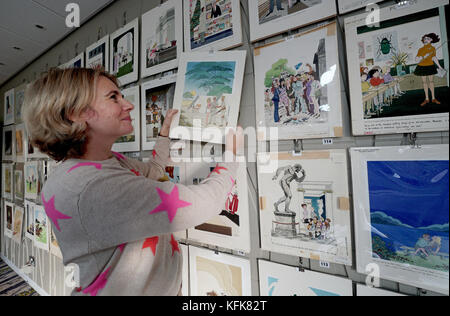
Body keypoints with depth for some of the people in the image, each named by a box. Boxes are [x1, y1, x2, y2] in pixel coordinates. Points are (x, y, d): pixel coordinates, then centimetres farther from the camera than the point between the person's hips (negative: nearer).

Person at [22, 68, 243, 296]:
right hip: (129, 290, -7)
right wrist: (231, 155, -17)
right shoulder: (89, 187, -34)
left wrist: (166, 131, 14)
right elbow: (204, 204, -34)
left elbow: (152, 170, 15)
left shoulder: (112, 161, -5)